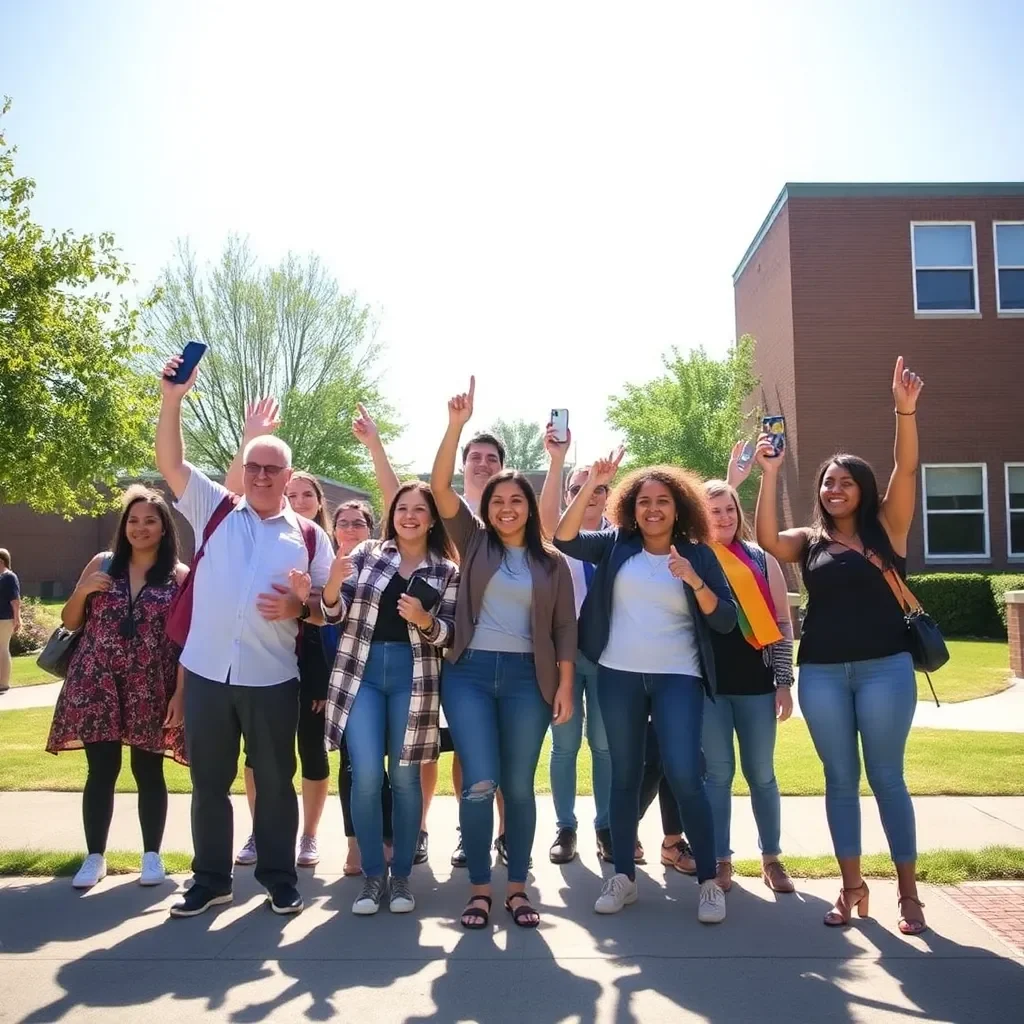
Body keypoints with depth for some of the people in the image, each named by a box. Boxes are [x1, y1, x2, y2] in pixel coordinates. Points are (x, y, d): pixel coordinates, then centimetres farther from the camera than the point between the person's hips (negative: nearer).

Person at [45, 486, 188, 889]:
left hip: (151, 690, -2)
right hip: (97, 684, 2)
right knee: (101, 770, 3)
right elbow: (69, 623, 13)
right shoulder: (102, 564, 8)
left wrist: (180, 694, -9)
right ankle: (95, 856, 17)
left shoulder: (180, 576, 0)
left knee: (148, 771, 6)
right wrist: (83, 591, -8)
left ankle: (152, 855, 19)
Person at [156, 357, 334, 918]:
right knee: (208, 781, 11)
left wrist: (298, 607, -16)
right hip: (206, 671, 1)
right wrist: (172, 398, -16)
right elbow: (170, 462, -3)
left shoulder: (309, 535, 5)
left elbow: (329, 603, 6)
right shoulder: (214, 510, 7)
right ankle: (210, 879, 25)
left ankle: (279, 879, 22)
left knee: (275, 781, 8)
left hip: (271, 678, -1)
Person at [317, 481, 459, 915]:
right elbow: (337, 613, 1)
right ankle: (372, 875, 12)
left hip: (412, 676, 0)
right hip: (362, 671, 0)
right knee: (366, 776, -5)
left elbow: (450, 634, 0)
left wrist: (424, 620, -20)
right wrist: (333, 586, -20)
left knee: (405, 777, 6)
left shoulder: (447, 571, 4)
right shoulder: (366, 553, 6)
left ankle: (401, 875, 20)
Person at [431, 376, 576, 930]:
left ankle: (517, 888, 20)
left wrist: (564, 687, -2)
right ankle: (479, 889, 9)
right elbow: (440, 487, -6)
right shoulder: (474, 544, 6)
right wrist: (456, 424, -15)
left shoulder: (552, 562, 8)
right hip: (469, 673, -1)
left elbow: (565, 630, 7)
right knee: (480, 783, -7)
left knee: (518, 786, 7)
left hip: (526, 677, 1)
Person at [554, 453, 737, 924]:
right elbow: (564, 538, -8)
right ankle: (623, 877, 20)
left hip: (678, 677, -2)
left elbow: (726, 621, -2)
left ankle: (709, 881, 6)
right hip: (619, 675, 2)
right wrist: (591, 485, -16)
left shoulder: (698, 554, 3)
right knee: (624, 776, 9)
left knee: (684, 776, -9)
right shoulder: (616, 546, 5)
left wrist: (695, 580, -18)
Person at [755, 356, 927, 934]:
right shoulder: (809, 542, 8)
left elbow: (907, 472, -11)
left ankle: (909, 892, 15)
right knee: (841, 778, 9)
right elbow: (766, 539, -11)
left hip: (885, 668, -2)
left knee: (887, 777, 4)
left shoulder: (886, 530, 2)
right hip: (822, 673, 2)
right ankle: (853, 887, 19)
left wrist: (905, 411, -24)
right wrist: (770, 474, -16)